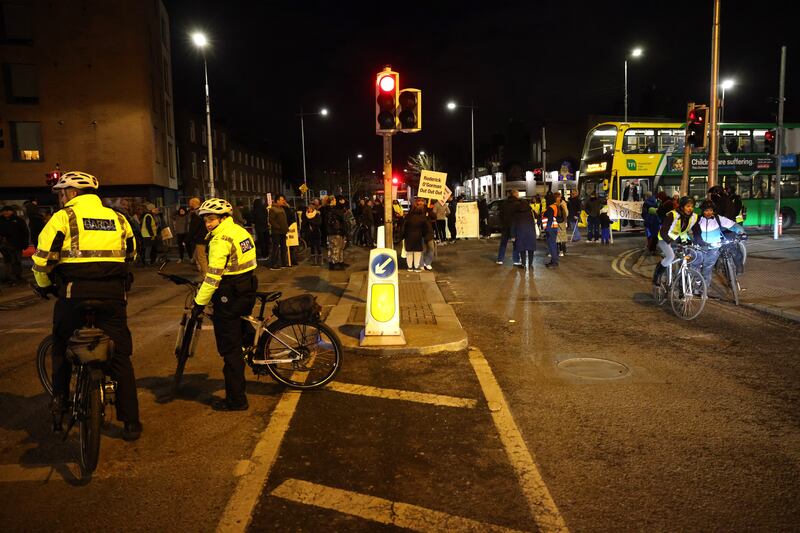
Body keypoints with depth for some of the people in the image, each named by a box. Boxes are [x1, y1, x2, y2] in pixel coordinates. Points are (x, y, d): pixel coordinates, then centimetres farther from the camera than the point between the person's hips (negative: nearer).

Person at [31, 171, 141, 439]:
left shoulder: (63, 217, 0)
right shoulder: (118, 219, 13)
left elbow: (42, 259, -4)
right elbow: (131, 255, 21)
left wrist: (44, 286, 14)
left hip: (75, 294, -3)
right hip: (113, 295, 3)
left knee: (62, 350, 21)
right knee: (120, 356, 7)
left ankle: (59, 408, 22)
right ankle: (130, 422, 9)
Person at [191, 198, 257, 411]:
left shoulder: (221, 239, -17)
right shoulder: (240, 231, 11)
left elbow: (214, 275, -21)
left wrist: (200, 302, -16)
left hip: (230, 298, -8)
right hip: (247, 291, 8)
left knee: (230, 350, 1)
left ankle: (236, 400, 9)